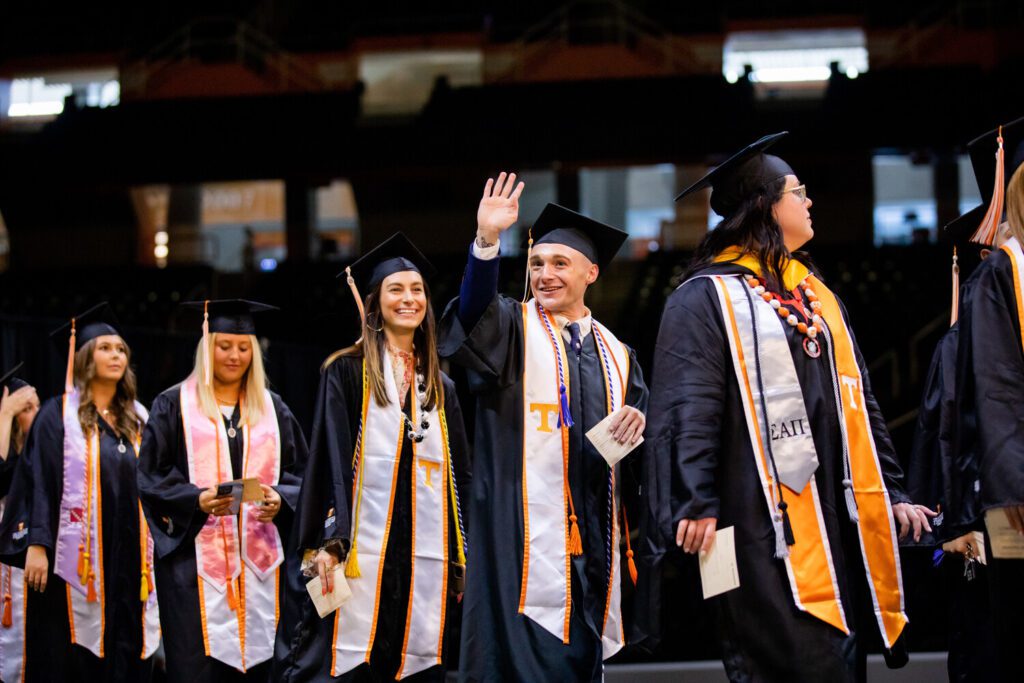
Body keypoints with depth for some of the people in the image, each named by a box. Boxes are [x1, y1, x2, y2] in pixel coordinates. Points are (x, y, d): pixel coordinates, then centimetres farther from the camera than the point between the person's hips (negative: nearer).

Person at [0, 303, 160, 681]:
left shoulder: (137, 419, 15)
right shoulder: (59, 415, -1)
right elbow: (37, 481, -7)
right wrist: (36, 544, -16)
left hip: (128, 559, 5)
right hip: (75, 560, -5)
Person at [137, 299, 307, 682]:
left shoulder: (273, 409, 14)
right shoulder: (174, 406, 4)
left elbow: (299, 474, 12)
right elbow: (150, 478, 0)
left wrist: (280, 500, -10)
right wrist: (197, 500, -17)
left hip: (259, 561, 3)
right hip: (196, 560, -3)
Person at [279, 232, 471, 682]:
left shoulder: (440, 388, 17)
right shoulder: (347, 372, 3)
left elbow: (459, 477, 17)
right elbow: (330, 460, -5)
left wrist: (459, 562, 11)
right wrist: (327, 542, -15)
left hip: (427, 559, 4)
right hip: (362, 554, -4)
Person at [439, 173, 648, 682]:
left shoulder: (616, 354, 18)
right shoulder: (512, 328, 4)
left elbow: (641, 440, 18)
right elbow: (472, 313, -18)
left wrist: (638, 424, -6)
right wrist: (487, 242, -35)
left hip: (594, 540, 5)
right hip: (524, 538, -5)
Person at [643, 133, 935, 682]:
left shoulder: (816, 297, 21)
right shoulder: (706, 298, -3)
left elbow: (857, 404, 23)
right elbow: (689, 409, -11)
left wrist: (890, 493, 18)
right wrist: (698, 504, -20)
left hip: (839, 515, 8)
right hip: (770, 519, -8)